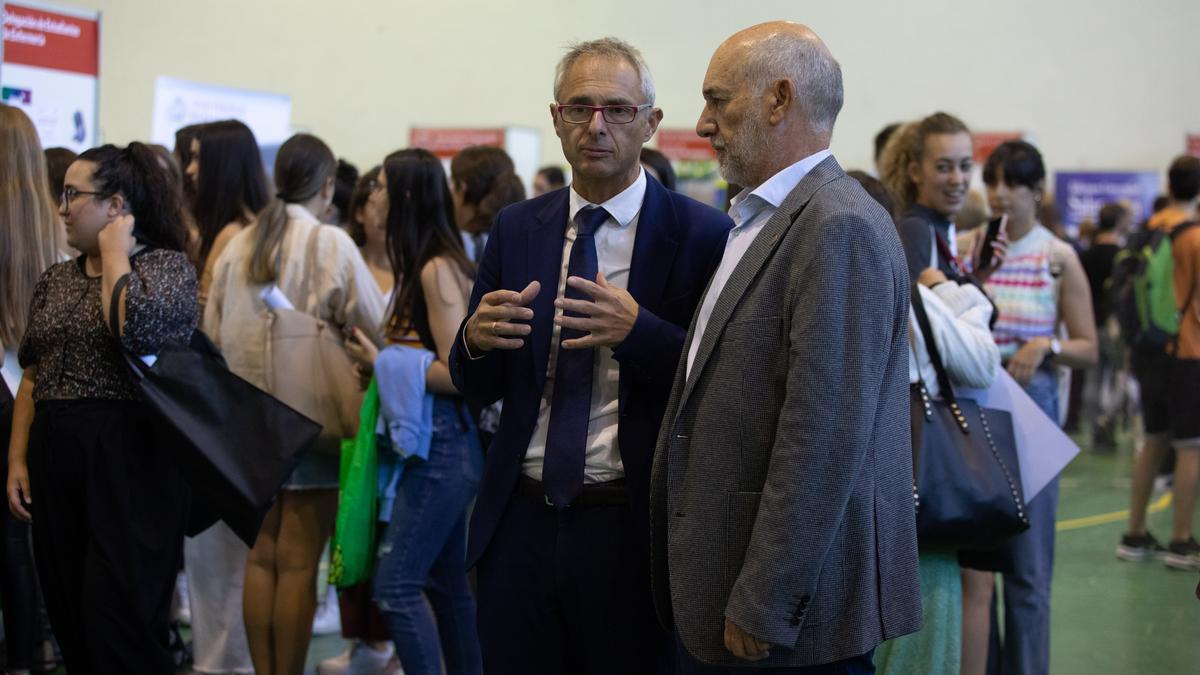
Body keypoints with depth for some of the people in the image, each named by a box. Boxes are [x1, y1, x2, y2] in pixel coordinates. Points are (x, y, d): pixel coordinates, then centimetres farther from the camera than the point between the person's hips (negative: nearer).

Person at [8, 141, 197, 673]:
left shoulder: (168, 265, -5)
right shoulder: (55, 281, 14)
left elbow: (139, 331, -25)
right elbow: (32, 378, 15)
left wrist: (114, 253, -12)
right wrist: (17, 459, 6)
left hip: (131, 457, -6)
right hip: (56, 460, 7)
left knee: (122, 626, -8)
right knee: (70, 621, 8)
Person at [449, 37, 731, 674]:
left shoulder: (701, 234, -6)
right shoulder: (516, 229, 8)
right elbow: (477, 387, 10)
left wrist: (638, 331, -25)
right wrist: (476, 340, -12)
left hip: (631, 532, -3)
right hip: (521, 522, 4)